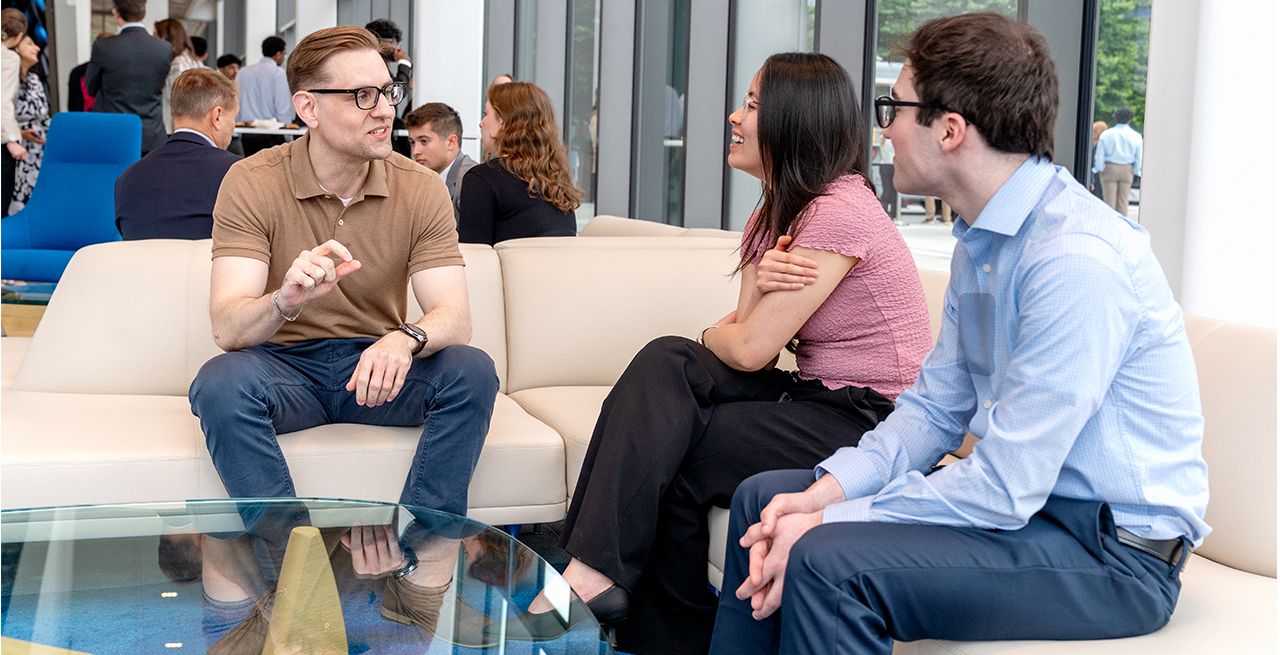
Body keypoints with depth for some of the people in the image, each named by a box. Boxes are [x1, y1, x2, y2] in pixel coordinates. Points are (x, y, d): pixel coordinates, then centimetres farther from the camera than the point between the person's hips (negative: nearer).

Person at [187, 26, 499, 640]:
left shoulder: (420, 188, -5)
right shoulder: (253, 182, -11)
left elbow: (454, 316, -14)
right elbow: (227, 326, -21)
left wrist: (405, 339, -39)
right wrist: (286, 299, -45)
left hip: (377, 367, 2)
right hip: (285, 367, -1)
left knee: (472, 371, -27)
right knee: (220, 383, -33)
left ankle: (414, 565, -22)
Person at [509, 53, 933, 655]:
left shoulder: (839, 212, -19)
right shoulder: (776, 214, 13)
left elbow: (749, 349, -19)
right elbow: (744, 333, 4)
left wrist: (711, 335, 5)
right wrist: (765, 282, -19)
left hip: (869, 421, -8)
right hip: (816, 396, 9)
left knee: (665, 451, -15)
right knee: (665, 362, -13)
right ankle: (597, 567, -18)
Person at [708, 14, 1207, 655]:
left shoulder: (1079, 259, -26)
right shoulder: (980, 240, 7)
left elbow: (1004, 489, -27)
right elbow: (935, 408, 9)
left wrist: (827, 524, -20)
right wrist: (821, 495, -7)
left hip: (1114, 550, -10)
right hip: (1022, 493, 10)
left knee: (828, 562, -28)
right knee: (763, 497, 8)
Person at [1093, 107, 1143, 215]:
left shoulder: (1106, 134, -2)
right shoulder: (1136, 136, 0)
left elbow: (1099, 155, -4)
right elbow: (1139, 158, 1)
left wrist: (1099, 169, 4)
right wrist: (1136, 172, 10)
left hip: (1109, 169, -1)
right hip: (1127, 169, 1)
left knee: (1109, 199, 0)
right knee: (1123, 200, 5)